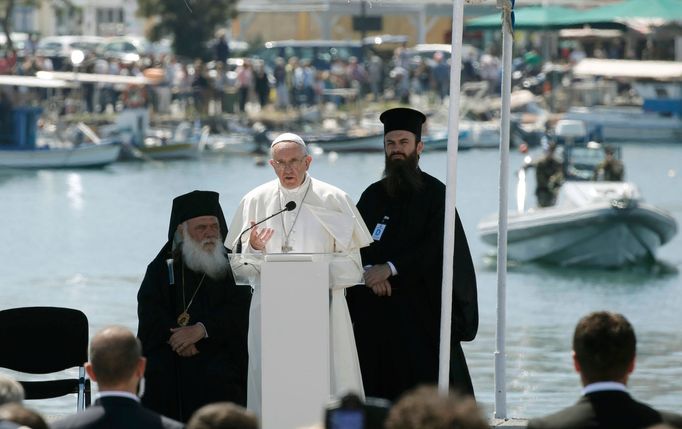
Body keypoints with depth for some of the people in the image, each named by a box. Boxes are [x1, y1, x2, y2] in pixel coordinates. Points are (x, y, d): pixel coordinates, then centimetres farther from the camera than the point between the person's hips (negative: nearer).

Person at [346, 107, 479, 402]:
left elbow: (437, 245, -10)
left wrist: (390, 268, -16)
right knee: (380, 390, 0)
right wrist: (368, 270, -13)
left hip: (421, 305, -4)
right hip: (376, 307, 4)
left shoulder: (434, 193, 0)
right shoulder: (373, 195, 14)